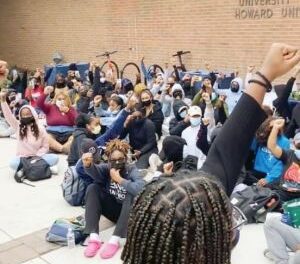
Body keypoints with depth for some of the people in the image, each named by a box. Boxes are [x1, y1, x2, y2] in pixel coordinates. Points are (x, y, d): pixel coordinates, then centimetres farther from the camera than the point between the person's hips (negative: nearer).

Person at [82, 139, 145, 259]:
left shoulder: (131, 170, -15)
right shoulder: (106, 168, -7)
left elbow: (141, 189, -36)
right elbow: (95, 172, -33)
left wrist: (119, 179, -34)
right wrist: (88, 165, -54)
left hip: (127, 212, -3)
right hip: (111, 210, 3)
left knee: (132, 195, -32)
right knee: (93, 188, -18)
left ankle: (114, 240, -35)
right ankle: (94, 237, -28)